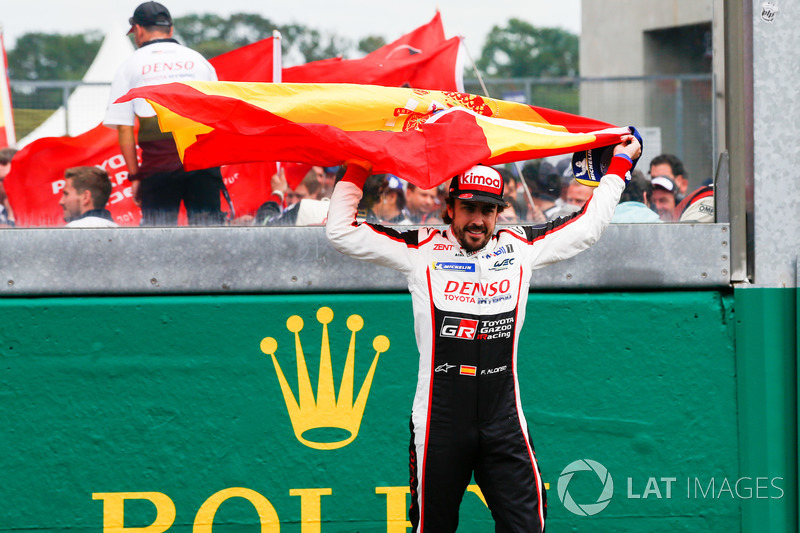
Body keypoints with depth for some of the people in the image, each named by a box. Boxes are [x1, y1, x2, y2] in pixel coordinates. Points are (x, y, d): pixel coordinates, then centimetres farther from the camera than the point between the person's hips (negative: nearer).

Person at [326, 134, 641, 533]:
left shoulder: (519, 247, 9)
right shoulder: (421, 250, 3)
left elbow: (588, 226, 21)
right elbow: (340, 231, 4)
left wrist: (619, 165, 24)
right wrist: (359, 166, 2)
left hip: (503, 425, 2)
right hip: (439, 422, -1)